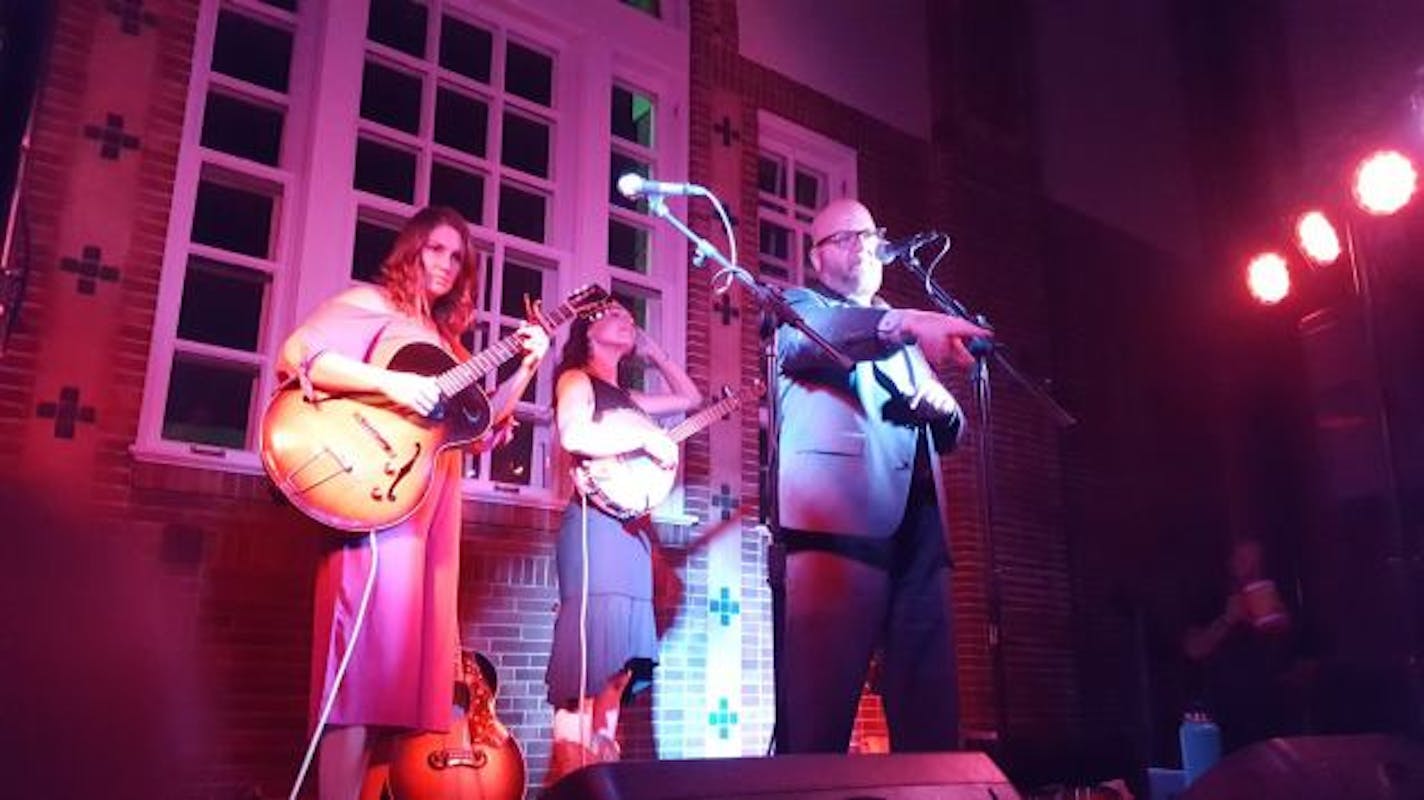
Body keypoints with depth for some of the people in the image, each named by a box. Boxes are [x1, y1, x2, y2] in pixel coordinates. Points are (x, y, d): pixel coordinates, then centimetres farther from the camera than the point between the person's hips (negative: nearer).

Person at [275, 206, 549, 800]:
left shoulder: (446, 337, 26)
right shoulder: (369, 303, 5)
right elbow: (297, 354, -11)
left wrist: (525, 368, 7)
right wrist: (389, 383, -21)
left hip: (434, 502, 8)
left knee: (412, 647, 5)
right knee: (372, 644, -15)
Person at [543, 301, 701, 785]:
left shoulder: (625, 398, 27)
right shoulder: (576, 379, 5)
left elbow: (690, 398, 35)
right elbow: (573, 436, -15)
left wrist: (652, 351, 31)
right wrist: (644, 437, -9)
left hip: (633, 528, 8)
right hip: (597, 523, -8)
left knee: (619, 662, 4)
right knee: (589, 655, -16)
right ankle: (568, 780, -17)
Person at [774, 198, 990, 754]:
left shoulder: (905, 337, 31)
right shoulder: (799, 308, 13)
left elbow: (950, 432, 27)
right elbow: (807, 337, -13)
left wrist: (942, 407, 2)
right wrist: (906, 324, -30)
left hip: (918, 532, 6)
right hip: (839, 522, -6)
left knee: (931, 713, 3)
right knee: (817, 711, -12)